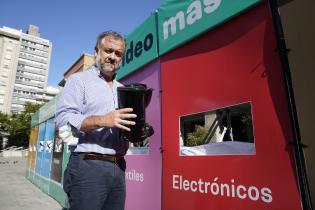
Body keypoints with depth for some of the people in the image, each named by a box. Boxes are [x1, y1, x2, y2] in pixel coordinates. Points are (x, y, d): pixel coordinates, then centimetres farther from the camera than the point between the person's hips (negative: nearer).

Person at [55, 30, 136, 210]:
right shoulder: (79, 80, 0)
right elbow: (62, 119, -13)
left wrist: (136, 127, -2)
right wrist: (103, 120, -23)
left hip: (118, 168, 6)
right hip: (88, 166, -5)